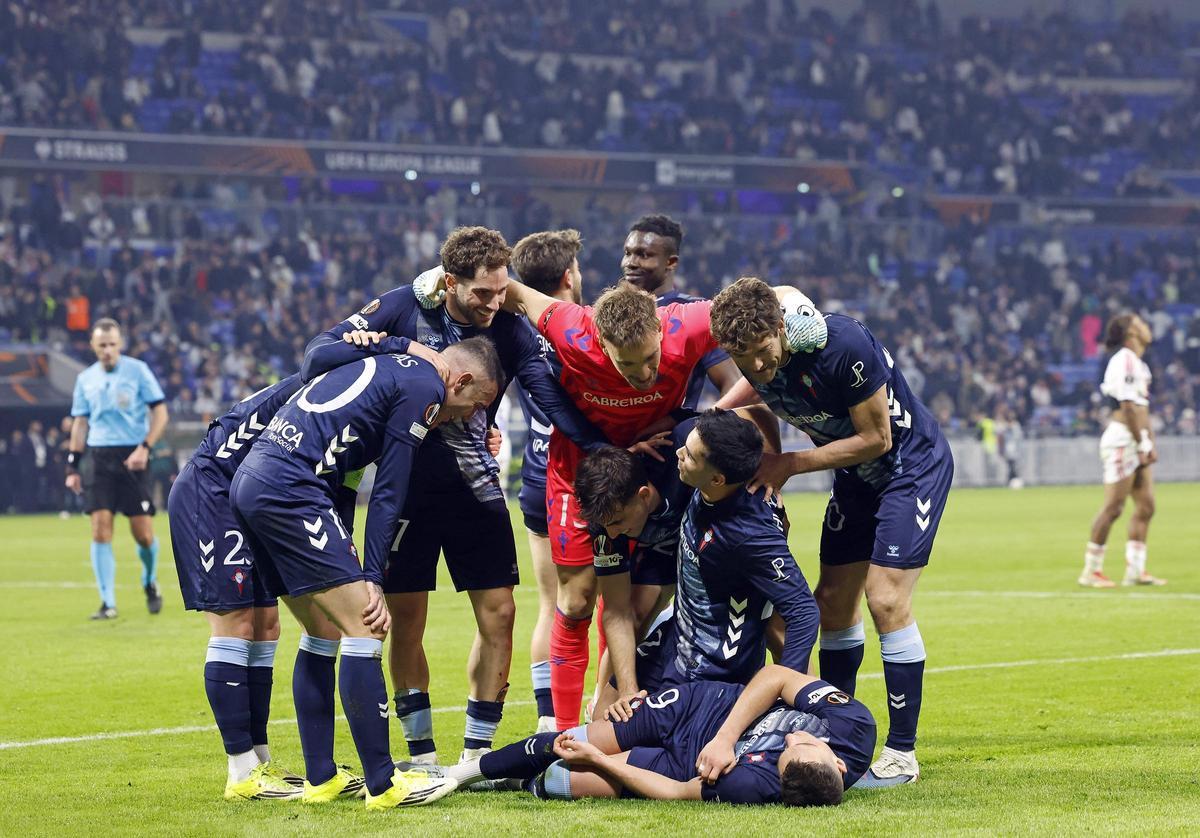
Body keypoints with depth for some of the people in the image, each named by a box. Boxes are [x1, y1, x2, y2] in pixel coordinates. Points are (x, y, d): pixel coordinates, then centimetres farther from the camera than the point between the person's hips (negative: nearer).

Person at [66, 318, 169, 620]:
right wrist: (72, 466, 11)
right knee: (100, 528, -9)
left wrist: (145, 447, -13)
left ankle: (150, 583, 27)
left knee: (143, 532, -3)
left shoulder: (137, 370, -1)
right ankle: (108, 603, -5)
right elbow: (80, 424, 17)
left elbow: (160, 413, -1)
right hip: (98, 458, 3)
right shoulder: (85, 379, 10)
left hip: (131, 458, -3)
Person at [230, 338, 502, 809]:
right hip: (289, 487, -10)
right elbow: (388, 492, -5)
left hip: (250, 480, 10)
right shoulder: (424, 387, -3)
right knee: (364, 625, -9)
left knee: (323, 632, 17)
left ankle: (319, 777, 18)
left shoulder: (392, 365, 24)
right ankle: (382, 785, -9)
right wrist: (372, 580, -2)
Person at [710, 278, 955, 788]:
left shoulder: (842, 344, -34)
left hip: (912, 464, -7)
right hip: (855, 475, 7)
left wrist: (790, 465, -22)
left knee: (886, 600, -15)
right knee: (833, 602, 6)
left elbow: (876, 438, -24)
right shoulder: (755, 357, -14)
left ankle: (902, 754, -8)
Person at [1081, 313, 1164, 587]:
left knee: (1146, 506, 8)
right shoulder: (1125, 360, -13)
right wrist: (1141, 445, -17)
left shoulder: (1139, 364, 18)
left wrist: (1151, 444, 14)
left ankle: (1135, 570, 12)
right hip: (1122, 439, -10)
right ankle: (1090, 571, -4)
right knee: (1113, 507, -9)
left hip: (1137, 442, 10)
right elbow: (1128, 407, -18)